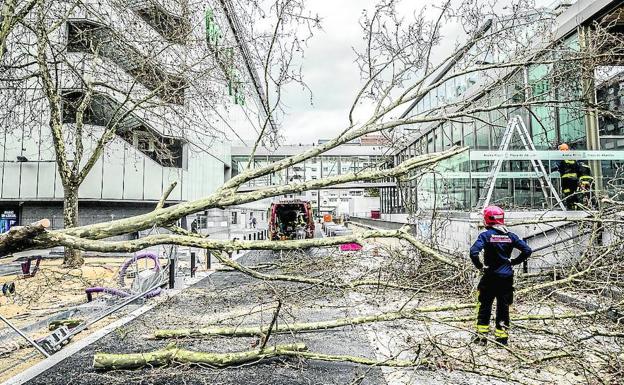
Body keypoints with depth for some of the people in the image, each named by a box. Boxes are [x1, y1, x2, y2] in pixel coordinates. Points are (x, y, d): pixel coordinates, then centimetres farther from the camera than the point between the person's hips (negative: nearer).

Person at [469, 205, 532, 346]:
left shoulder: (486, 235, -12)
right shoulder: (510, 236, 2)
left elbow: (473, 252, -25)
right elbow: (527, 251, 1)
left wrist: (479, 266, -10)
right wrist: (513, 261, 7)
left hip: (490, 277, -4)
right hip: (507, 277, 4)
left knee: (484, 306, 10)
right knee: (503, 307, 13)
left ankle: (482, 336, 15)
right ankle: (502, 337, 20)